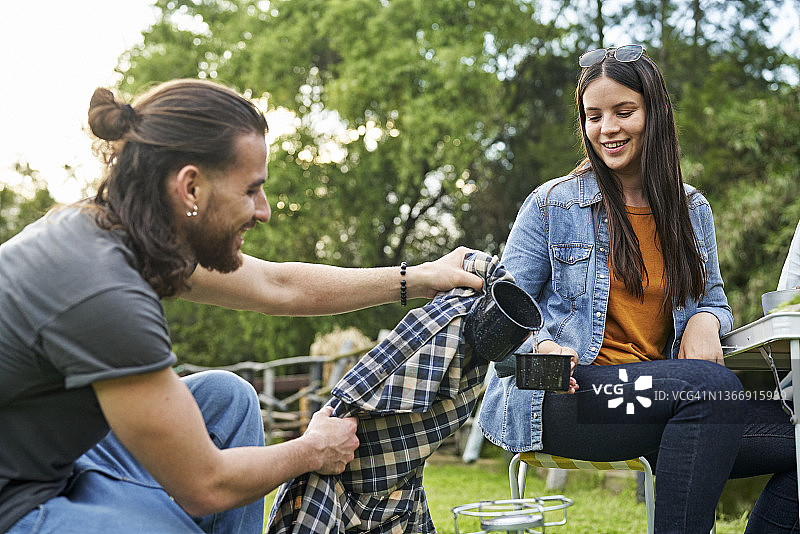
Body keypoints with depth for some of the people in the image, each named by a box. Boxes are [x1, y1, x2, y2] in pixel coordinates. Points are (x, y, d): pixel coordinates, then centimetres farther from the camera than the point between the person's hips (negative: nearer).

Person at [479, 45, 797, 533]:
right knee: (709, 382, -33)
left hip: (659, 393, 5)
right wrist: (542, 347, -20)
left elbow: (713, 298, 23)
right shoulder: (552, 205, 2)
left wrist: (706, 320, -3)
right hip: (557, 399, -4)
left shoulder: (692, 210, 14)